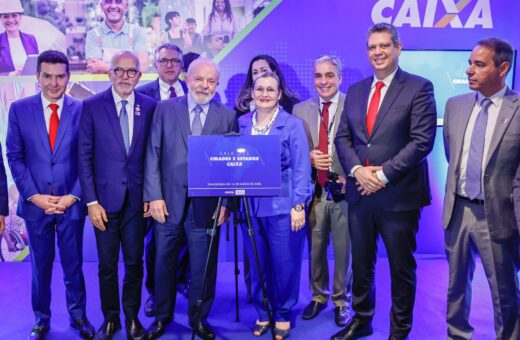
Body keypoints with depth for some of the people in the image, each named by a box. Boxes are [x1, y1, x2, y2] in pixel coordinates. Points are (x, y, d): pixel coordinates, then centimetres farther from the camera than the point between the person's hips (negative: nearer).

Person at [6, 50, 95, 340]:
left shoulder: (82, 109, -2)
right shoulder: (19, 109, 0)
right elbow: (15, 158, 0)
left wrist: (73, 196, -9)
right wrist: (34, 196, -8)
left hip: (71, 203, 0)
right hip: (35, 203, 1)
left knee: (74, 264, 12)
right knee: (40, 265, 14)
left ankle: (78, 316, 30)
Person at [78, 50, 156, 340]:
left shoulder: (150, 106, 1)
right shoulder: (92, 106, -2)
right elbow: (84, 156, -3)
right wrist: (91, 201, -7)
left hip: (137, 199, 1)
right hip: (105, 199, -1)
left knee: (135, 263, 12)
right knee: (107, 265, 11)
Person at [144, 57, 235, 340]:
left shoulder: (227, 116, 3)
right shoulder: (165, 109, 3)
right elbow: (153, 154, 0)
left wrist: (226, 202, -5)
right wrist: (154, 195, -6)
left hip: (207, 205, 0)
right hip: (168, 201, 1)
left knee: (203, 266, 9)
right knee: (164, 262, 13)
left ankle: (199, 317, 30)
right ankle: (162, 315, 34)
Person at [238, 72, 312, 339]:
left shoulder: (293, 124, -1)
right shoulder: (241, 124, 9)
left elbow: (301, 167, -5)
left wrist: (299, 205, -12)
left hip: (282, 206, -3)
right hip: (250, 206, 3)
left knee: (285, 264, 4)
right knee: (256, 264, 11)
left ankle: (283, 315, 23)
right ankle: (262, 313, 28)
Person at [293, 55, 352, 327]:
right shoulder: (300, 110, 7)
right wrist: (308, 158, -10)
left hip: (344, 191, -2)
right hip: (314, 191, 3)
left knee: (344, 250, 9)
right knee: (315, 248, 14)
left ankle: (342, 301, 30)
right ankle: (319, 296, 35)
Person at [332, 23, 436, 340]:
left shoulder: (419, 88, -5)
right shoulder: (356, 91, 11)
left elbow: (422, 141, -14)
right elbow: (343, 137, 8)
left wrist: (383, 174, -17)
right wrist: (357, 170, -9)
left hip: (399, 194, -5)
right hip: (360, 192, 5)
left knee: (401, 267, 10)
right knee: (361, 263, 17)